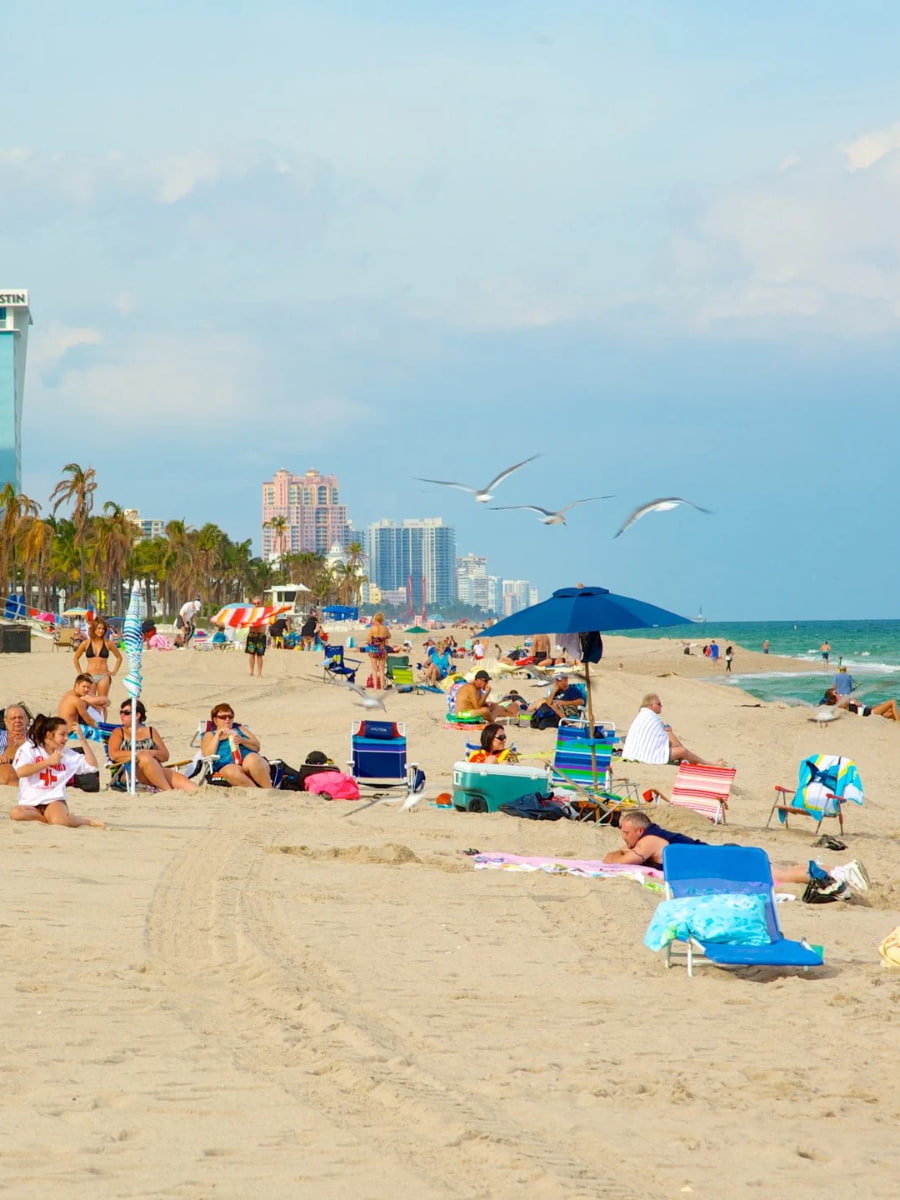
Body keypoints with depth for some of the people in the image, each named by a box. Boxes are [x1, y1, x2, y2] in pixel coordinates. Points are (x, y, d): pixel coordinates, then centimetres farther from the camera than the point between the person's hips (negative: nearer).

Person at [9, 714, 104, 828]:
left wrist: (82, 739, 3)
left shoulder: (67, 754, 12)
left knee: (61, 820, -38)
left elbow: (92, 766, 8)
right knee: (15, 813, -36)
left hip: (55, 802, 0)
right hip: (30, 804, 0)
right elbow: (20, 771, -12)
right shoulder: (29, 748, 4)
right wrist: (48, 761, -9)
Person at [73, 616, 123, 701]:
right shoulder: (86, 643, 4)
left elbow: (119, 657, 17)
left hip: (104, 676, 0)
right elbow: (76, 658, 17)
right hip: (90, 676, 0)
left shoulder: (108, 643, 3)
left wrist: (114, 672, 8)